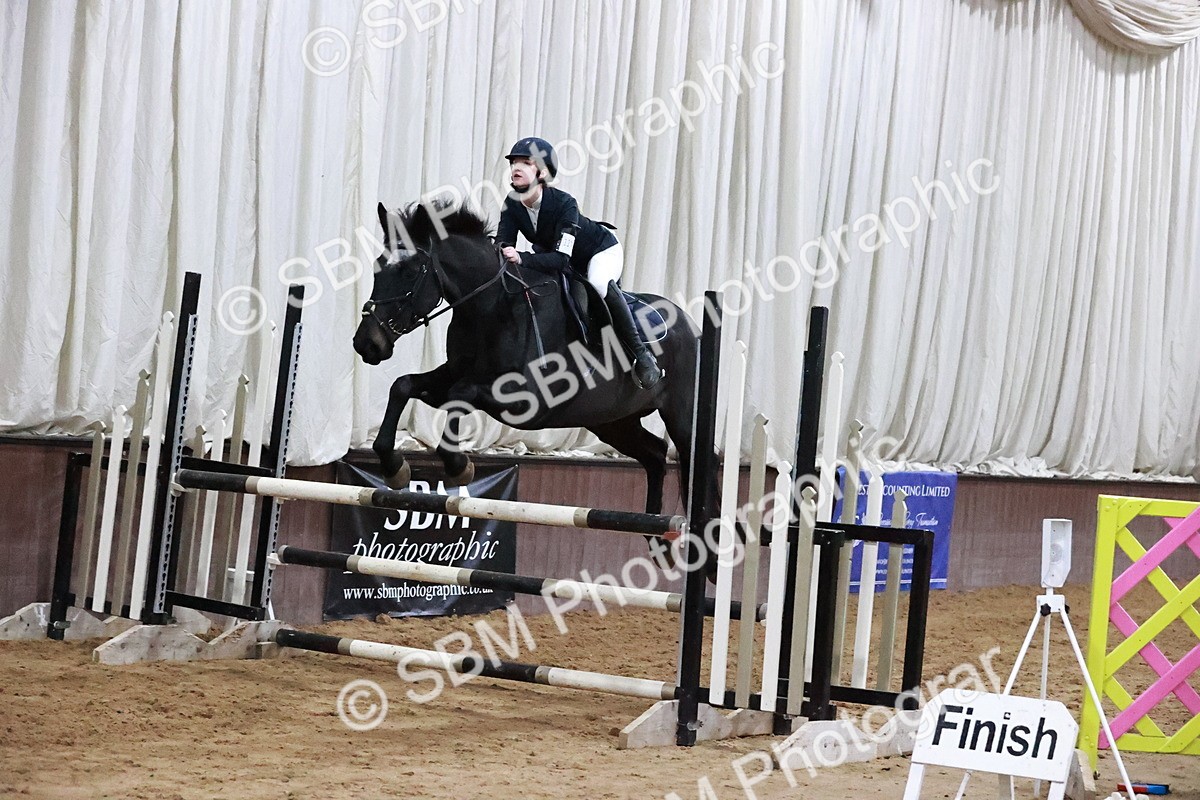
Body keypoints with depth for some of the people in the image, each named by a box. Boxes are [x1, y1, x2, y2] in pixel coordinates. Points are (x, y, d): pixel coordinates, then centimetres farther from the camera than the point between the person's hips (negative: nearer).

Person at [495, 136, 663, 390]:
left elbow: (560, 258, -42)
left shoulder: (564, 203, -36)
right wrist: (500, 254, -44)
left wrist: (522, 259, -56)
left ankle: (641, 353, -27)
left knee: (600, 284, -38)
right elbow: (503, 245, -19)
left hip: (601, 250, -8)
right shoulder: (512, 204, -18)